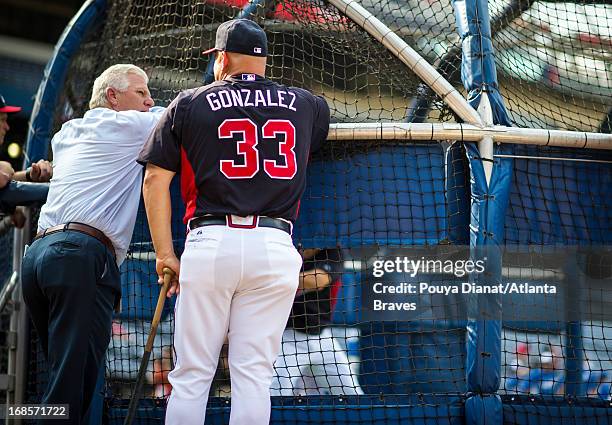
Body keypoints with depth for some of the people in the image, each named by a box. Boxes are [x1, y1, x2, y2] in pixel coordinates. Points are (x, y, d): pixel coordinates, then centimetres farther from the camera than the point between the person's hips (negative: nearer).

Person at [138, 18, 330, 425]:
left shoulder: (189, 103, 9)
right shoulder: (305, 105, 14)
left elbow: (156, 179, 4)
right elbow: (326, 121, 39)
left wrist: (165, 253, 5)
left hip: (210, 243, -1)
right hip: (275, 247, 1)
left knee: (191, 375, 4)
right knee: (254, 376, 2)